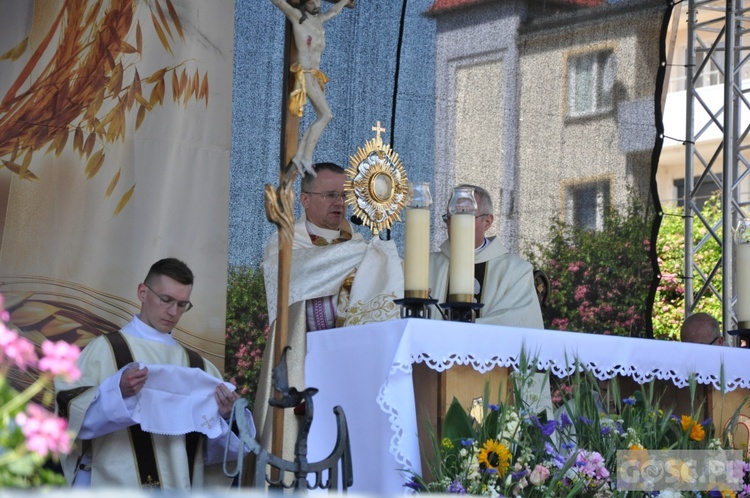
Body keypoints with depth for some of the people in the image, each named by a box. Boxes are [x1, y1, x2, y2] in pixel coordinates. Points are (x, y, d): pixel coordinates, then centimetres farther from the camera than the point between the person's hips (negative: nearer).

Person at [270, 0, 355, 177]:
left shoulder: (319, 19, 19)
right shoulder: (297, 15, -2)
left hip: (315, 74, 8)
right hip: (305, 73, -8)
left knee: (321, 117, -1)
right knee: (326, 115, -15)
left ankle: (299, 156, 1)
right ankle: (307, 157, -15)